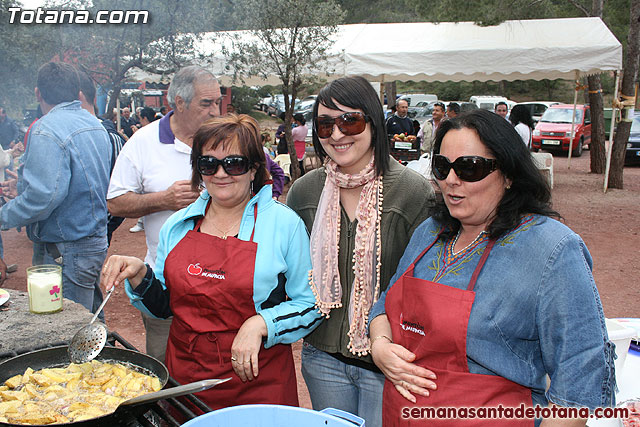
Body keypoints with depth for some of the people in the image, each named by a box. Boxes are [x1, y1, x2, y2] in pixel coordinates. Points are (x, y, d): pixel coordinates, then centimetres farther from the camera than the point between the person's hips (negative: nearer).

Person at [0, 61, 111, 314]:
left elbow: (43, 196, -28)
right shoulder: (96, 125, 10)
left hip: (64, 252, -9)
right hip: (97, 240, 9)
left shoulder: (46, 130, -19)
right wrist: (25, 181, 28)